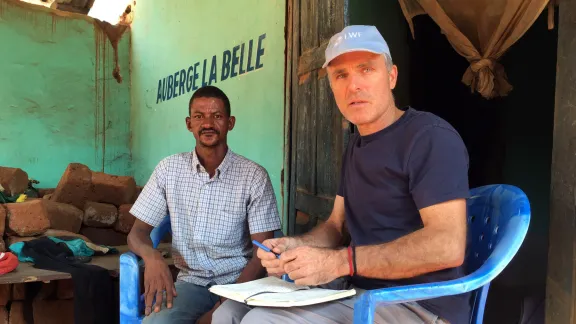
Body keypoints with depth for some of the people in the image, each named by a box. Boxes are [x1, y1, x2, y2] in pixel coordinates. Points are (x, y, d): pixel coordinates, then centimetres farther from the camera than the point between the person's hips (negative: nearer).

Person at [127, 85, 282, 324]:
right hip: (190, 281, 2)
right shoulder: (169, 169, 2)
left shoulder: (254, 176, -6)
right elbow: (137, 233, 5)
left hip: (239, 283, -1)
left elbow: (263, 254, -7)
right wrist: (152, 257, -19)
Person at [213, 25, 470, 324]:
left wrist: (339, 262, -24)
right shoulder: (356, 145, 15)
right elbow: (336, 226, 16)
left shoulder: (429, 137, -13)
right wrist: (294, 246, -6)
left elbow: (448, 245, -23)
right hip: (357, 291, 8)